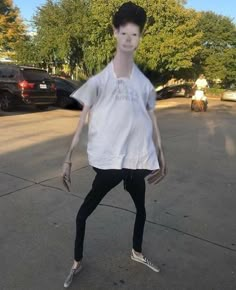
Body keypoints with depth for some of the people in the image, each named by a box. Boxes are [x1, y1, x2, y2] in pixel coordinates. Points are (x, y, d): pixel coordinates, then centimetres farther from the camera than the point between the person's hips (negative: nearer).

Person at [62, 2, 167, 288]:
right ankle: (77, 261, 27)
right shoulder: (99, 80, -5)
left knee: (141, 207, 19)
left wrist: (161, 156, 15)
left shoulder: (144, 82, 6)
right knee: (86, 208, 3)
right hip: (107, 160, -4)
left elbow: (152, 122, 12)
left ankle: (137, 252, 45)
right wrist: (68, 158, -9)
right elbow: (80, 121, -6)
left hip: (136, 159, 4)